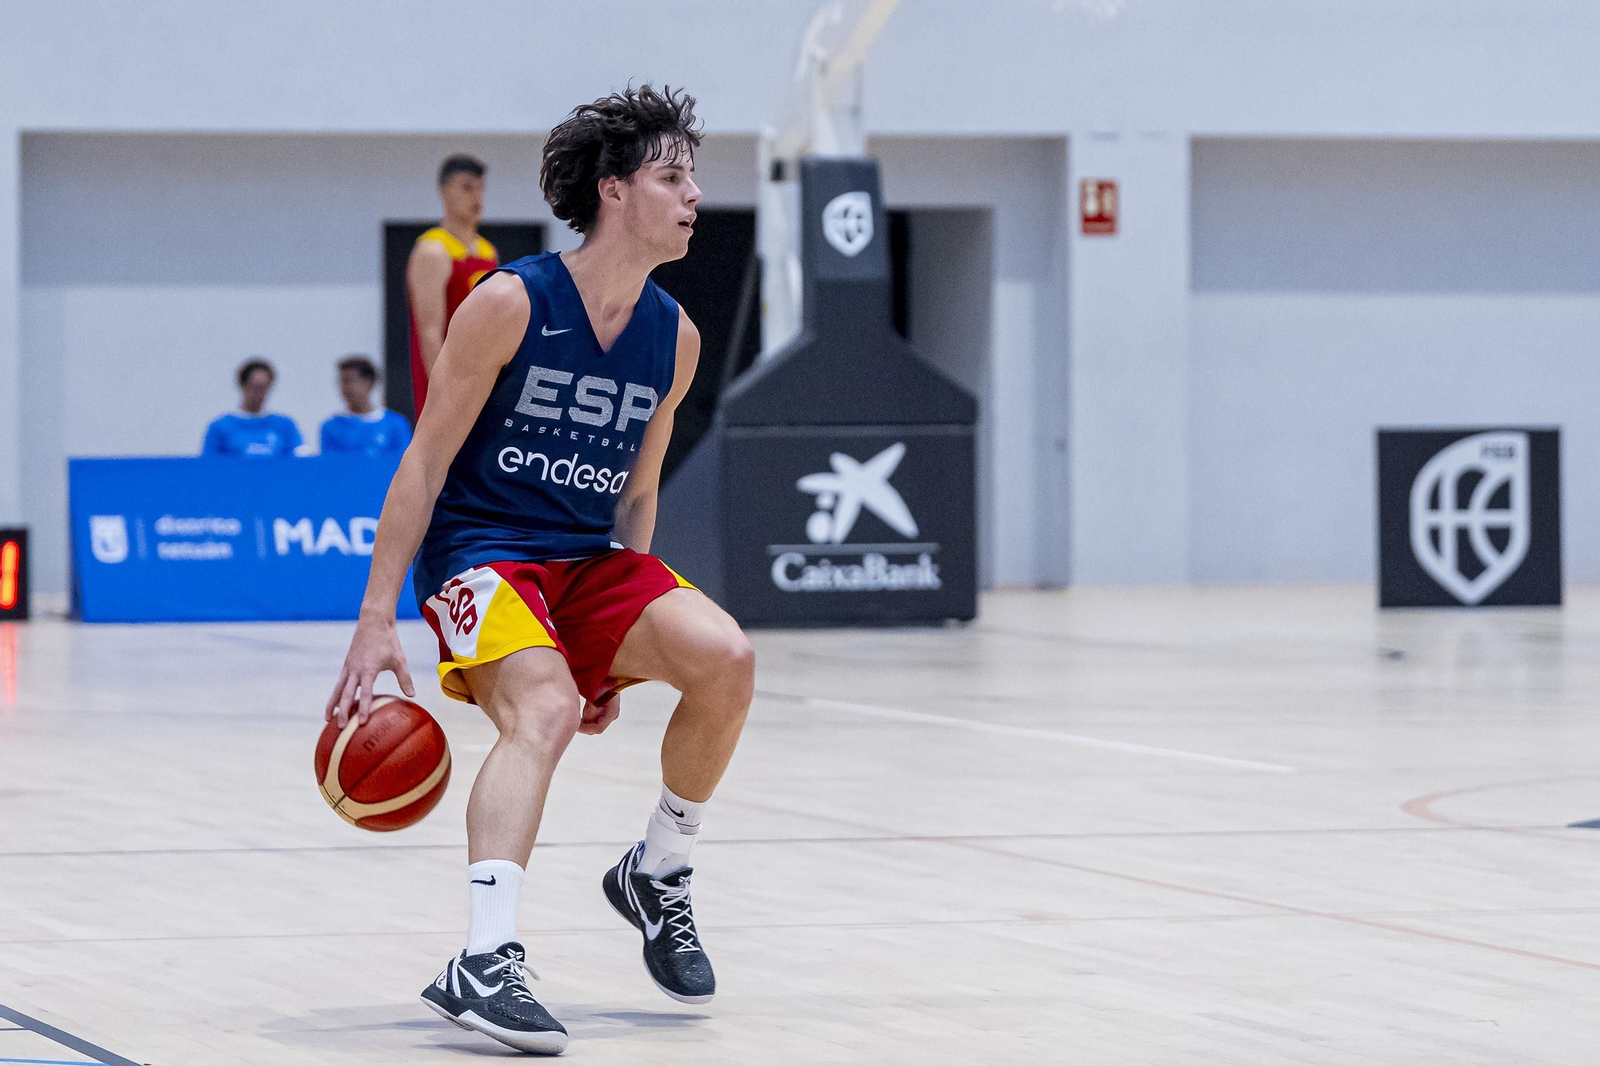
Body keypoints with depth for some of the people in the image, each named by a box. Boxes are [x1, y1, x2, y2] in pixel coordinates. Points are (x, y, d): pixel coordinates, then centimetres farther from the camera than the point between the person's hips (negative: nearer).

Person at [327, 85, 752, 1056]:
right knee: (544, 708, -33)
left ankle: (659, 875, 4)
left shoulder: (675, 338, 6)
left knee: (724, 657, -19)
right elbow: (426, 463, -9)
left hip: (591, 561, 6)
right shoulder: (510, 305, -12)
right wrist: (377, 621, -14)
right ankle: (484, 964, -43)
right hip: (481, 549, -6)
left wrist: (619, 648, 18)